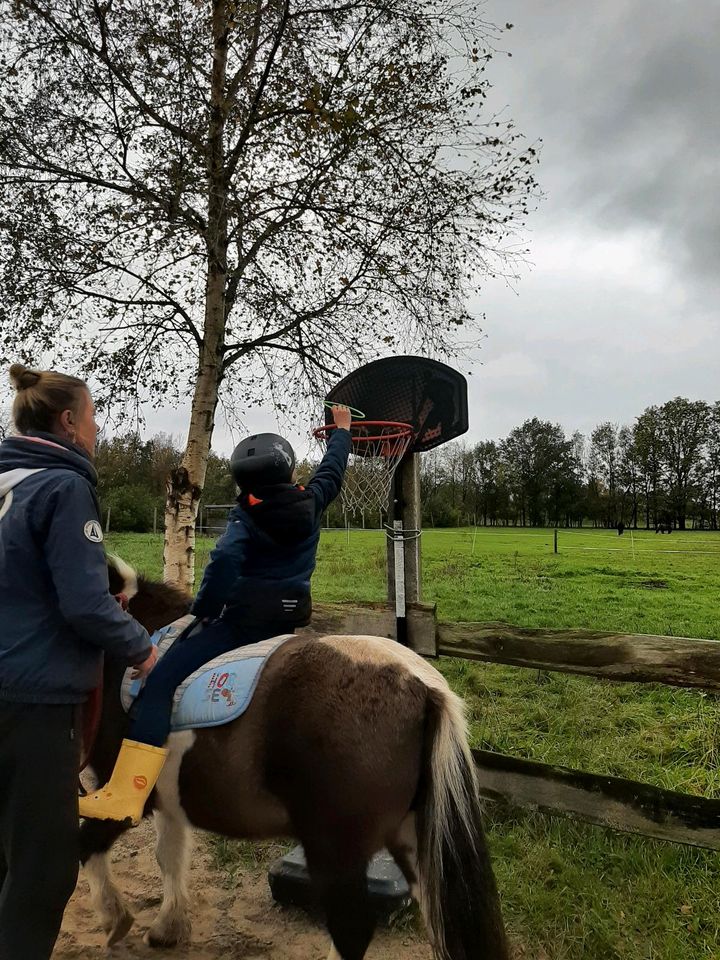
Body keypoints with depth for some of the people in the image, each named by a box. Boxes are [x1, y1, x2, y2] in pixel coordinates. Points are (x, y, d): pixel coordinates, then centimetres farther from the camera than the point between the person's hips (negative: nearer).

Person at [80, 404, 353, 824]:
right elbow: (333, 470, 23)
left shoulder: (246, 515, -6)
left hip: (246, 618, -6)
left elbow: (225, 560, -23)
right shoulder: (311, 502, 5)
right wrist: (342, 429, 39)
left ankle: (126, 795, -13)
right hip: (293, 617, 7)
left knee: (162, 680, -7)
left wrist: (204, 609, -9)